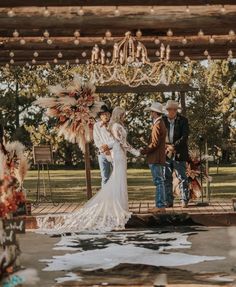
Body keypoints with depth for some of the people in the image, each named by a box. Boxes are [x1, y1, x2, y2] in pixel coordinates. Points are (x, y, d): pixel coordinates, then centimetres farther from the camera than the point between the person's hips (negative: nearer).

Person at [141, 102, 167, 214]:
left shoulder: (157, 125, -15)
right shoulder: (160, 124, 16)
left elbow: (155, 144, -20)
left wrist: (143, 151, -11)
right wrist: (146, 150, 15)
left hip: (155, 159, -10)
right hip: (159, 158, 10)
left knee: (158, 182, -7)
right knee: (159, 182, 12)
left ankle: (160, 206, -5)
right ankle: (161, 205, 17)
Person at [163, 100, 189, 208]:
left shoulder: (183, 120, -1)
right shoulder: (163, 120, 6)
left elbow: (184, 137, -9)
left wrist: (174, 146, -18)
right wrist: (165, 146, -11)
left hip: (179, 154, -3)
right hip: (165, 154, 3)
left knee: (182, 178, 1)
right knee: (166, 179, 6)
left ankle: (184, 200, 8)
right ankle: (169, 201, 13)